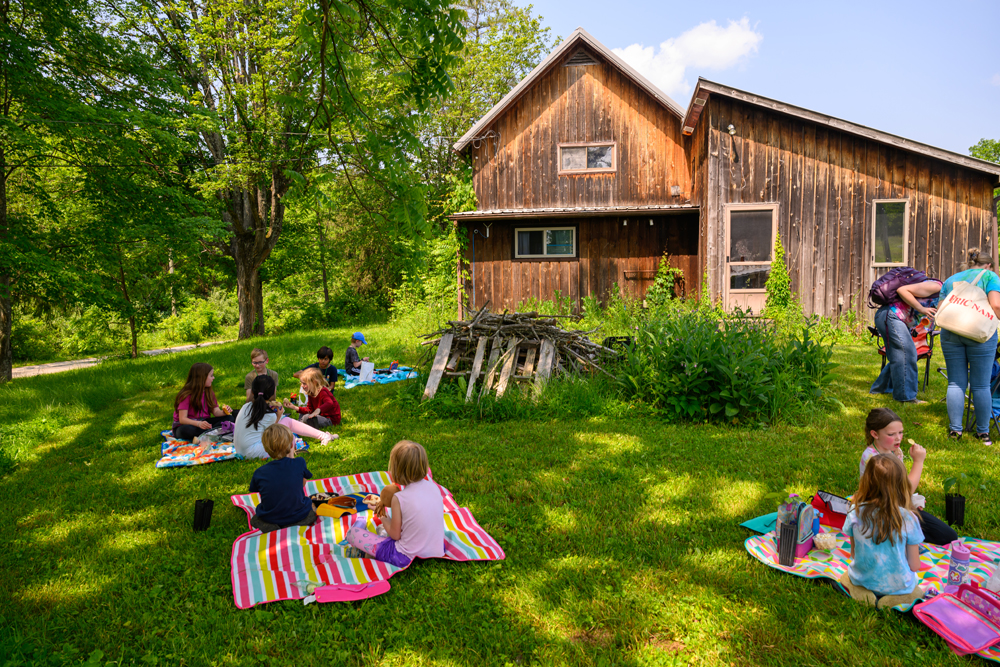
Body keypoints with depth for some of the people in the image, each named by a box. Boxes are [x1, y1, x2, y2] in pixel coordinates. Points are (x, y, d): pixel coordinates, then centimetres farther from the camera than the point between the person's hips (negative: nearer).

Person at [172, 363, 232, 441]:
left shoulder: (209, 393, 6)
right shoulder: (186, 394, -15)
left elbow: (216, 412, 0)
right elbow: (182, 419, -22)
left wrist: (224, 412, -24)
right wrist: (198, 424, -39)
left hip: (203, 423, 6)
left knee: (228, 418, -15)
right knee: (186, 430, -41)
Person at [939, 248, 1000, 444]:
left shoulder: (951, 279, 21)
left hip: (950, 332, 3)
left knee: (956, 383, 8)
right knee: (981, 385, 4)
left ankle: (955, 429, 9)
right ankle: (983, 432, 12)